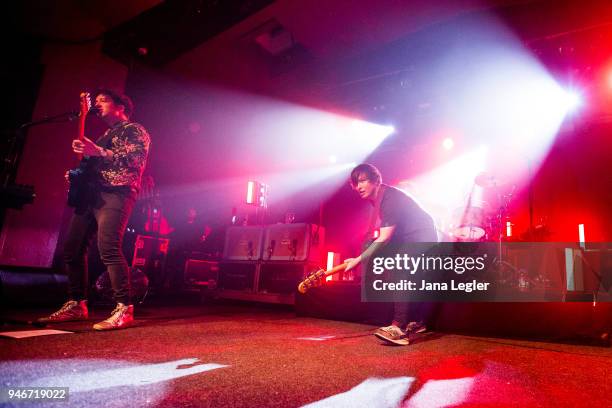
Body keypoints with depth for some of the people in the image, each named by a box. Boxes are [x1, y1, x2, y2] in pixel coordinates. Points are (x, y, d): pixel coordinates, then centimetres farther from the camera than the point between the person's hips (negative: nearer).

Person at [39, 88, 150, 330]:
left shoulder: (134, 130, 4)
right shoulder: (103, 137, 31)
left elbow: (136, 160, -14)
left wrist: (97, 152, -17)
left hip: (115, 193, -9)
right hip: (90, 194, 9)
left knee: (108, 249, -22)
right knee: (72, 249, 6)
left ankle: (124, 310, -19)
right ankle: (76, 305, 17)